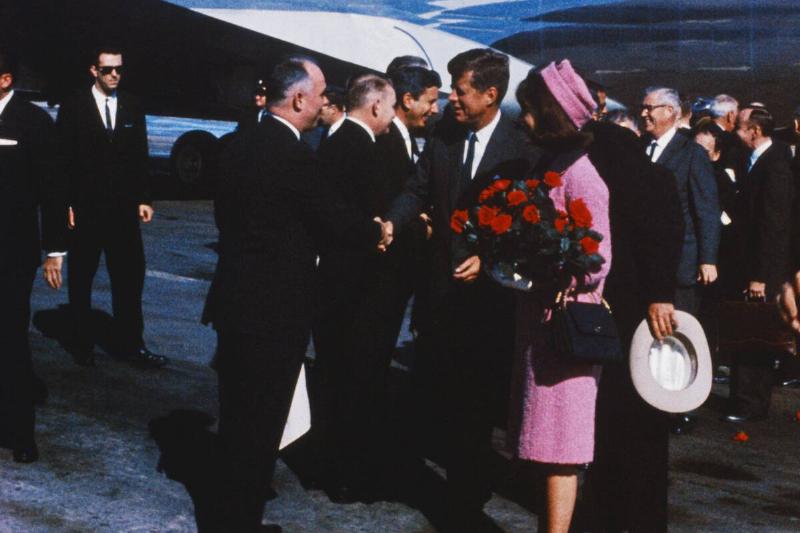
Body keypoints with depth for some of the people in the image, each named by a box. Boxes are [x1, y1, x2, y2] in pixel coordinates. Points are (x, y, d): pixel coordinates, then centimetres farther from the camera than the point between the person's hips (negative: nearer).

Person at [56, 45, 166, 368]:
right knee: (80, 279, 8)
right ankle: (82, 345, 19)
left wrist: (144, 200, 4)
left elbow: (140, 158, 10)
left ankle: (130, 344, 10)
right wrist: (65, 204, -10)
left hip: (123, 208, 3)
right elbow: (63, 159, -4)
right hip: (84, 208, -3)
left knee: (130, 277, 2)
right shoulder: (73, 108, -2)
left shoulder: (133, 109, 8)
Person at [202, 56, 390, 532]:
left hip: (234, 301, 9)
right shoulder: (294, 155, -20)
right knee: (260, 423, 3)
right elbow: (335, 217, -13)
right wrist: (377, 233, 6)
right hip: (274, 312, -9)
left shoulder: (240, 145, 6)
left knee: (238, 412, 22)